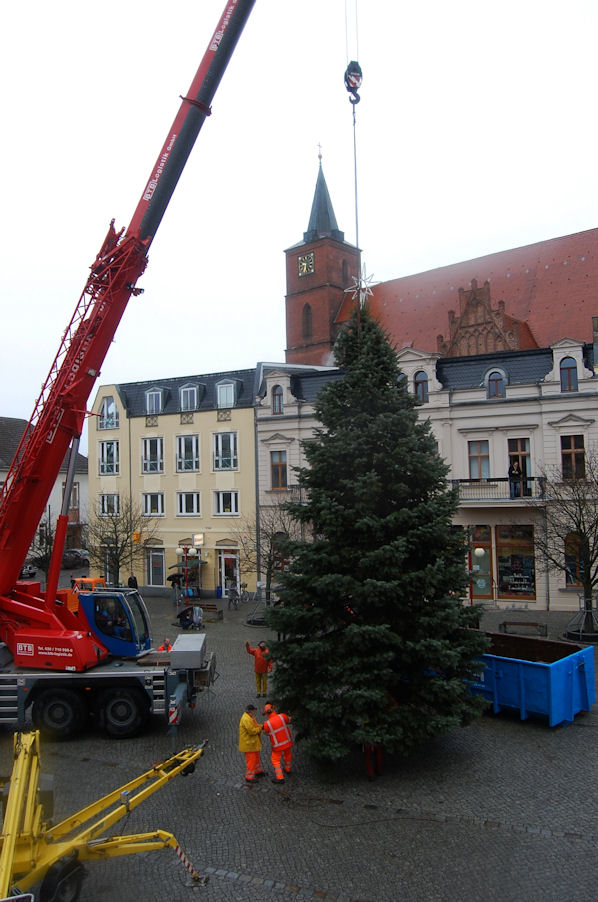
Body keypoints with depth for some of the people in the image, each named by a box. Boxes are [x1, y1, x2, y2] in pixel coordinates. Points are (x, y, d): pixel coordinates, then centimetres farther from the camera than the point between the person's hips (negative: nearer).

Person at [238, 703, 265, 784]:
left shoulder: (249, 717, 7)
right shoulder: (246, 719, -27)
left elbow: (255, 726, 16)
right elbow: (252, 731, -29)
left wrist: (261, 726, -2)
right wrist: (261, 728, -14)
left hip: (253, 742, 11)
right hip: (248, 744, -11)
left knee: (256, 757, 23)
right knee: (251, 760, -2)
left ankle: (258, 772, 38)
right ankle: (249, 777, 7)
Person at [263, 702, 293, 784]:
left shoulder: (267, 724, -22)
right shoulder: (282, 716, -19)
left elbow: (266, 732, -1)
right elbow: (289, 720, 3)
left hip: (277, 745, -3)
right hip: (287, 742, 3)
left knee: (276, 760, 14)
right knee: (287, 755, 29)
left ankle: (280, 778, 10)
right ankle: (287, 770, 46)